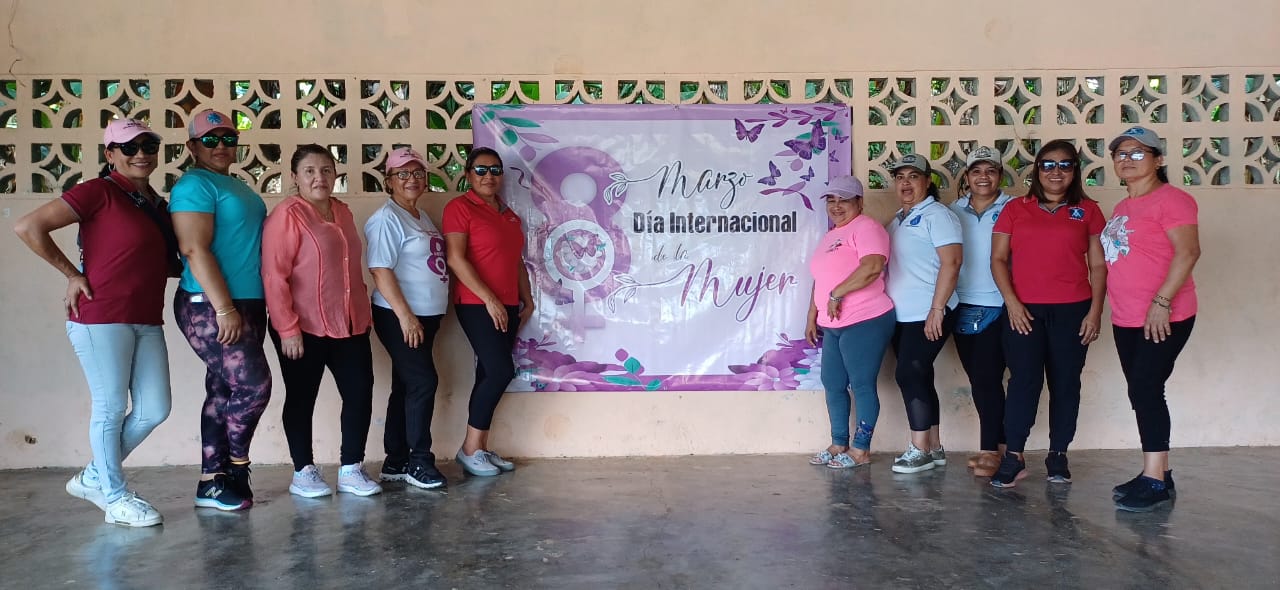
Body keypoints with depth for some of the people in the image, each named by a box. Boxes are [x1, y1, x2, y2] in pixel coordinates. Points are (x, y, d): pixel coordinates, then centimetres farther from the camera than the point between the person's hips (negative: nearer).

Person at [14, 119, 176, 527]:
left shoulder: (157, 205, 15)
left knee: (155, 409, 8)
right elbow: (28, 228, -13)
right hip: (101, 318, -7)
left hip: (146, 321, 7)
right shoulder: (98, 192, -7)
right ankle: (117, 498, 18)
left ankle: (93, 478, 28)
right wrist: (72, 274, -9)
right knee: (111, 408, 3)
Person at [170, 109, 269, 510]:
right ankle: (235, 465, 9)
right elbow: (196, 250, -18)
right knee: (253, 384, -13)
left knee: (224, 393, 9)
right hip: (209, 308, -9)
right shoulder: (195, 185, -9)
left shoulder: (237, 187, 19)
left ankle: (212, 482, 15)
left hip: (247, 305, 9)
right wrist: (225, 308, -23)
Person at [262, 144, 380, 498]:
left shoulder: (343, 212, 13)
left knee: (360, 393, 5)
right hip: (304, 328, -7)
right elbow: (274, 276, -15)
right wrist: (287, 327, -19)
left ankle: (351, 470, 16)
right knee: (301, 398, 6)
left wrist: (363, 313, 19)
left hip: (350, 325, 7)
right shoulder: (287, 214, -9)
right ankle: (303, 472, 18)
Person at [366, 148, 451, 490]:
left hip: (426, 315, 9)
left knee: (406, 387, 11)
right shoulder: (387, 219, -11)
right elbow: (381, 270, -18)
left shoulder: (421, 216, 16)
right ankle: (419, 461, 0)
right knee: (423, 381, -10)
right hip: (399, 317, -9)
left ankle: (396, 462, 17)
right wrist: (405, 315, -22)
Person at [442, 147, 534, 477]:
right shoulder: (459, 207, -5)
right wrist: (489, 298, -18)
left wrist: (527, 299, 14)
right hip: (477, 305, -7)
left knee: (489, 375, 8)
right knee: (501, 371, -14)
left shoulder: (508, 214, 17)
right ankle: (470, 448, -2)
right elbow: (455, 258, -14)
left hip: (507, 306, 7)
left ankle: (481, 449, 14)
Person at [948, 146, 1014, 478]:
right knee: (978, 379, 8)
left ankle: (989, 451, 3)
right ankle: (1000, 444, 20)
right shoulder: (954, 211, 9)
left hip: (998, 306, -4)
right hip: (963, 307, 4)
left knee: (986, 378, -6)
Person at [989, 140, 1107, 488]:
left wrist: (1095, 311, -2)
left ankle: (1058, 456, 15)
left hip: (1072, 311, 1)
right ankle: (1013, 458, -2)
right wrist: (1011, 302, -7)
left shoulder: (1087, 211, 8)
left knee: (1065, 383, 5)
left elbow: (1098, 266, 6)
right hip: (1024, 311, -1)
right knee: (1024, 380, -7)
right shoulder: (1016, 209, 8)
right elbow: (998, 258, 4)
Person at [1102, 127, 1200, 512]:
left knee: (1145, 391, -9)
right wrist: (1111, 307, 16)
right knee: (1143, 393, 11)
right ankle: (1158, 474, 21)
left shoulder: (1171, 199, -9)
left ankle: (1154, 481, -1)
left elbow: (1187, 252, -19)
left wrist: (1162, 301, -24)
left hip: (1163, 318, -8)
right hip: (1126, 320, 8)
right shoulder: (1122, 209, 16)